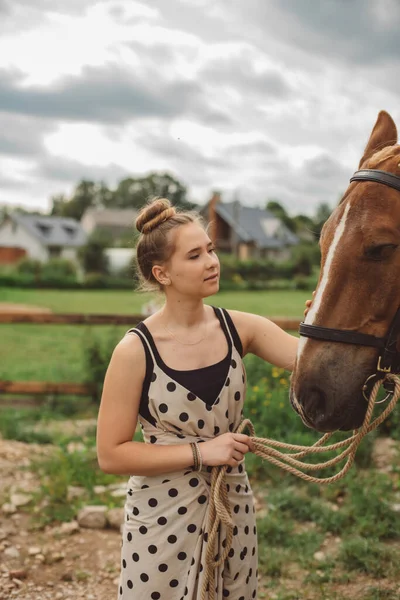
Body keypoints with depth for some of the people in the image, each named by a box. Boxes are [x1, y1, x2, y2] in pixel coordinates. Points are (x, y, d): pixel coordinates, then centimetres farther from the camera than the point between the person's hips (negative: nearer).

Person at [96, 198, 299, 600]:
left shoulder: (239, 328, -5)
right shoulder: (136, 350, -15)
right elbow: (110, 455, -14)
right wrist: (201, 451, -19)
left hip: (234, 510, 4)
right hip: (164, 520, -3)